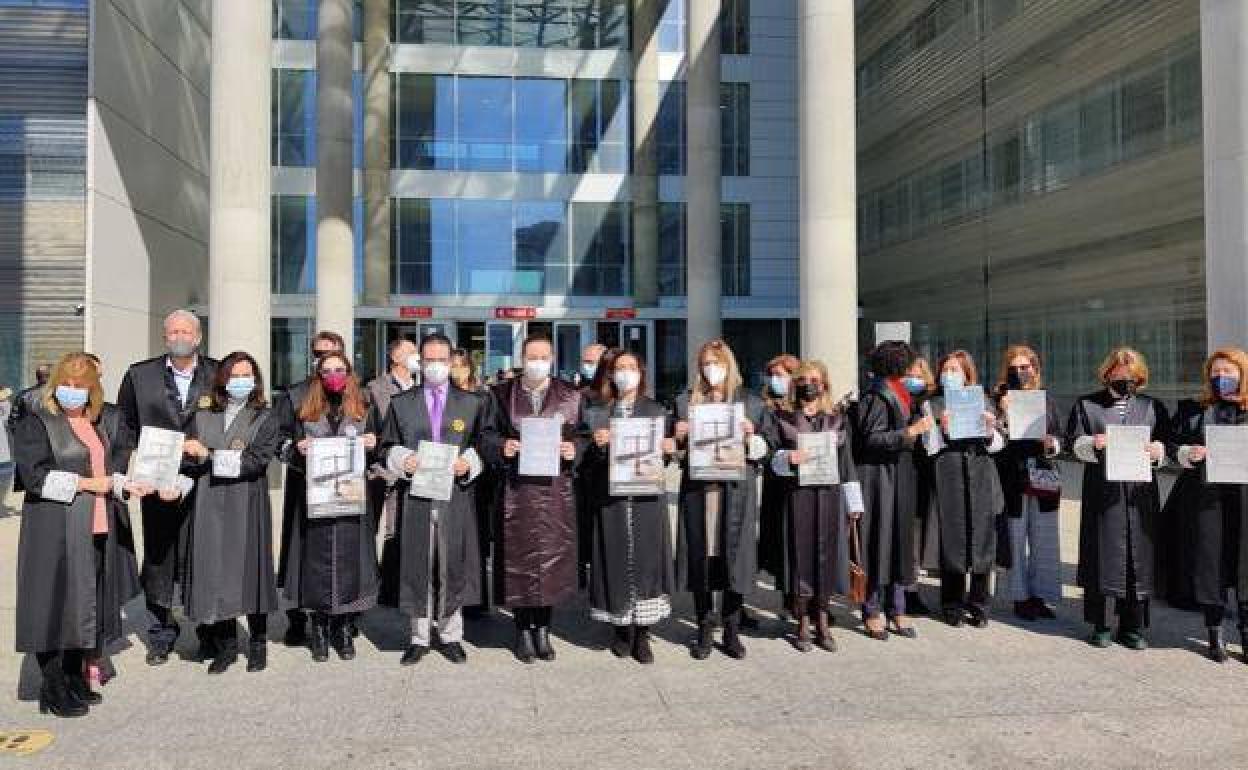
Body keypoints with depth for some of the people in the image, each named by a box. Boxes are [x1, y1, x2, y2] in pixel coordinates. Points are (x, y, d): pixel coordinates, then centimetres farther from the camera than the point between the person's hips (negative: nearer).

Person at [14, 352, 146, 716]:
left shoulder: (106, 421, 13)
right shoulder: (36, 424, -3)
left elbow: (120, 464, 11)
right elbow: (36, 475, -13)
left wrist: (124, 483, -9)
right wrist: (87, 483, -11)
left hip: (100, 530, 5)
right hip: (56, 533, -5)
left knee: (90, 606, 10)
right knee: (58, 606, -2)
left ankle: (76, 680, 23)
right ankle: (53, 689, 10)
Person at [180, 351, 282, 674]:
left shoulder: (264, 419, 4)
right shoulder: (203, 417, 13)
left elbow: (257, 461, -9)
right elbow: (189, 460, 3)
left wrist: (210, 456, -10)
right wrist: (233, 458, -13)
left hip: (247, 506, -2)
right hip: (209, 505, 3)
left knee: (250, 571, 0)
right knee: (215, 572, 1)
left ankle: (258, 644, 12)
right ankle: (225, 644, 14)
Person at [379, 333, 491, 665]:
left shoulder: (471, 403, 10)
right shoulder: (400, 403, 11)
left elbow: (485, 445, 10)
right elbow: (387, 447, 11)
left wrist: (469, 463, -9)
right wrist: (402, 460, -8)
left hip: (457, 496, 0)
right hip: (415, 498, 0)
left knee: (453, 566, 3)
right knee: (417, 566, 3)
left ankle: (450, 636, 17)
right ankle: (420, 637, 16)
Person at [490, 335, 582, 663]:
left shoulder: (570, 395, 7)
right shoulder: (502, 394, 6)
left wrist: (573, 452, -11)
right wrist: (502, 448, -11)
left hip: (555, 489, 1)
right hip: (516, 490, 0)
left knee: (552, 557, 4)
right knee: (518, 559, 1)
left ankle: (543, 629, 19)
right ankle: (523, 630, 16)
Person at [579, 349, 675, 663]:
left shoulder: (656, 410, 11)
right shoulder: (597, 411, 8)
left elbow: (666, 449, 12)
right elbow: (587, 460, 4)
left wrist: (668, 448, -9)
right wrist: (596, 445, -15)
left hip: (647, 494, 0)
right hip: (610, 495, 0)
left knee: (646, 557, -3)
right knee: (616, 559, 1)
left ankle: (642, 633, 6)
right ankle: (621, 629, 13)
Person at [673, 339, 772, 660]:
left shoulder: (751, 402, 9)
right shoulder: (685, 401, 12)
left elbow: (766, 450, 8)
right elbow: (676, 450, 14)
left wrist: (751, 435, -10)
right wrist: (679, 436, -6)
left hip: (737, 490, 0)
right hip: (697, 489, 1)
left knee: (734, 558, -1)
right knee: (700, 558, 0)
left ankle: (732, 631, 12)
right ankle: (704, 630, 12)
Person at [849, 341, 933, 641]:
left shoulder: (901, 396, 15)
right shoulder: (876, 397, -12)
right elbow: (870, 439, -19)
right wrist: (910, 431, -23)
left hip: (902, 479, 8)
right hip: (880, 479, -8)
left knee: (900, 541, 9)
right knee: (879, 540, -3)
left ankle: (896, 609, 17)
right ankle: (872, 611, 6)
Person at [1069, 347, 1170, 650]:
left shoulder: (1152, 407, 15)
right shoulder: (1086, 405, 9)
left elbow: (1167, 441, 12)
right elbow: (1075, 442, 3)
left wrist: (1159, 450, -10)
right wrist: (1093, 443, -17)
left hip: (1141, 493, 2)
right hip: (1102, 492, -2)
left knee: (1139, 557, 4)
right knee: (1103, 555, 0)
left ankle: (1133, 627, 14)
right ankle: (1100, 625, 10)